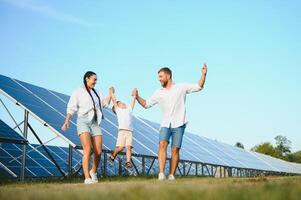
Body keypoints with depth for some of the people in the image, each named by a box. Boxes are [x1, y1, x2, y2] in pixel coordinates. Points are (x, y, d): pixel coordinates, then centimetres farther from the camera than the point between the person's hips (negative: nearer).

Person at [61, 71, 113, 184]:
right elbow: (71, 108, -4)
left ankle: (93, 172, 25)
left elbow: (105, 103, 23)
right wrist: (67, 121, -16)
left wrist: (110, 94, 11)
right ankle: (87, 178, -23)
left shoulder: (96, 93, 21)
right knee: (87, 150, -21)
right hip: (83, 122, -5)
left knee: (98, 152, -1)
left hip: (95, 123, 5)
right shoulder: (78, 92, 3)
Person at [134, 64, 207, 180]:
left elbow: (199, 87, 6)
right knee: (162, 144, -20)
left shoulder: (181, 87, 6)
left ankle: (172, 175, 5)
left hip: (179, 124, -2)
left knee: (175, 150, -4)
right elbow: (146, 104, 18)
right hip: (165, 124, 2)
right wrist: (137, 97, 3)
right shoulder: (159, 93, 13)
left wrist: (203, 75, -7)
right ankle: (161, 174, -26)